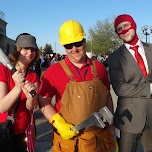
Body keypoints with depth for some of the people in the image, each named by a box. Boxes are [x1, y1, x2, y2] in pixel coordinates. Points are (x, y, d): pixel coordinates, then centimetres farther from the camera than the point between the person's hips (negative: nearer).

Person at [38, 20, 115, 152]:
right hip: (68, 138, -2)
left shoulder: (99, 67, 0)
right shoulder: (54, 71, -8)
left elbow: (107, 97, 8)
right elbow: (43, 101, -6)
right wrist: (59, 124, -16)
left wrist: (111, 125, 7)